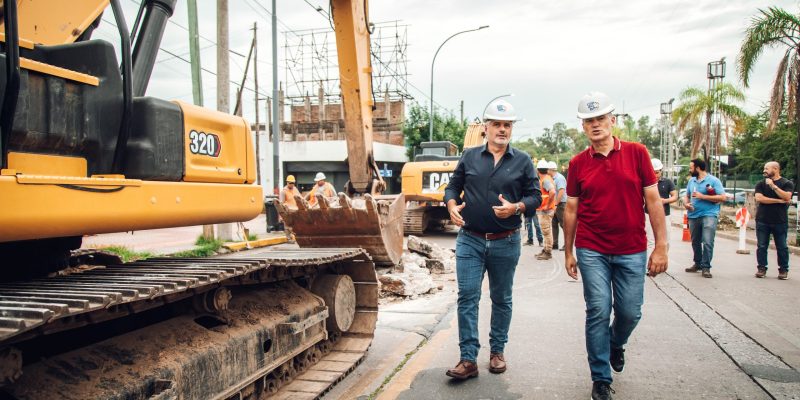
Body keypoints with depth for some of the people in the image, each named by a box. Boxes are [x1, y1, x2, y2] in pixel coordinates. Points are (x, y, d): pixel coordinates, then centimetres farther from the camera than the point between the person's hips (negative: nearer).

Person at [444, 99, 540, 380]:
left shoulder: (522, 161, 4)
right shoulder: (470, 157, 6)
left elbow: (535, 196, 3)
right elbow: (453, 186, 12)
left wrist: (516, 207, -16)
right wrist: (452, 206, -9)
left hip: (506, 243, 0)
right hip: (470, 240, 0)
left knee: (501, 299, 12)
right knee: (467, 297, -5)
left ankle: (497, 351, 27)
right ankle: (468, 359, 0)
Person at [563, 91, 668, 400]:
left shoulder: (637, 153, -1)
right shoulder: (578, 163, 2)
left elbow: (653, 200, 0)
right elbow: (571, 209, 7)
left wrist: (661, 246, -4)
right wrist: (568, 252, 8)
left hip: (632, 251, 0)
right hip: (592, 251, 0)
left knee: (630, 312, 7)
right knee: (598, 312, -1)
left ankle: (616, 344, 42)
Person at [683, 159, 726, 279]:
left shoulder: (713, 180, -5)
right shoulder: (691, 181, 12)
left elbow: (722, 197, -11)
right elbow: (686, 196, 20)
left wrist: (703, 196, -16)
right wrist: (686, 204, -4)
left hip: (709, 215, -6)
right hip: (693, 216, 6)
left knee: (707, 242, -13)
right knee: (695, 242, 14)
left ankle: (706, 267, -6)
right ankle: (698, 263, 28)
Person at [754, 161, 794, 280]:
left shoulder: (787, 183, 4)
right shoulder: (761, 184, 9)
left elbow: (787, 197, -13)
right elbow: (759, 198, -7)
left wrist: (773, 186, -16)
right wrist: (779, 200, -10)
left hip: (780, 221, -1)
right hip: (762, 221, 2)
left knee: (782, 247, 3)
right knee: (762, 246, 2)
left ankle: (783, 270, 12)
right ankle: (762, 268, 10)